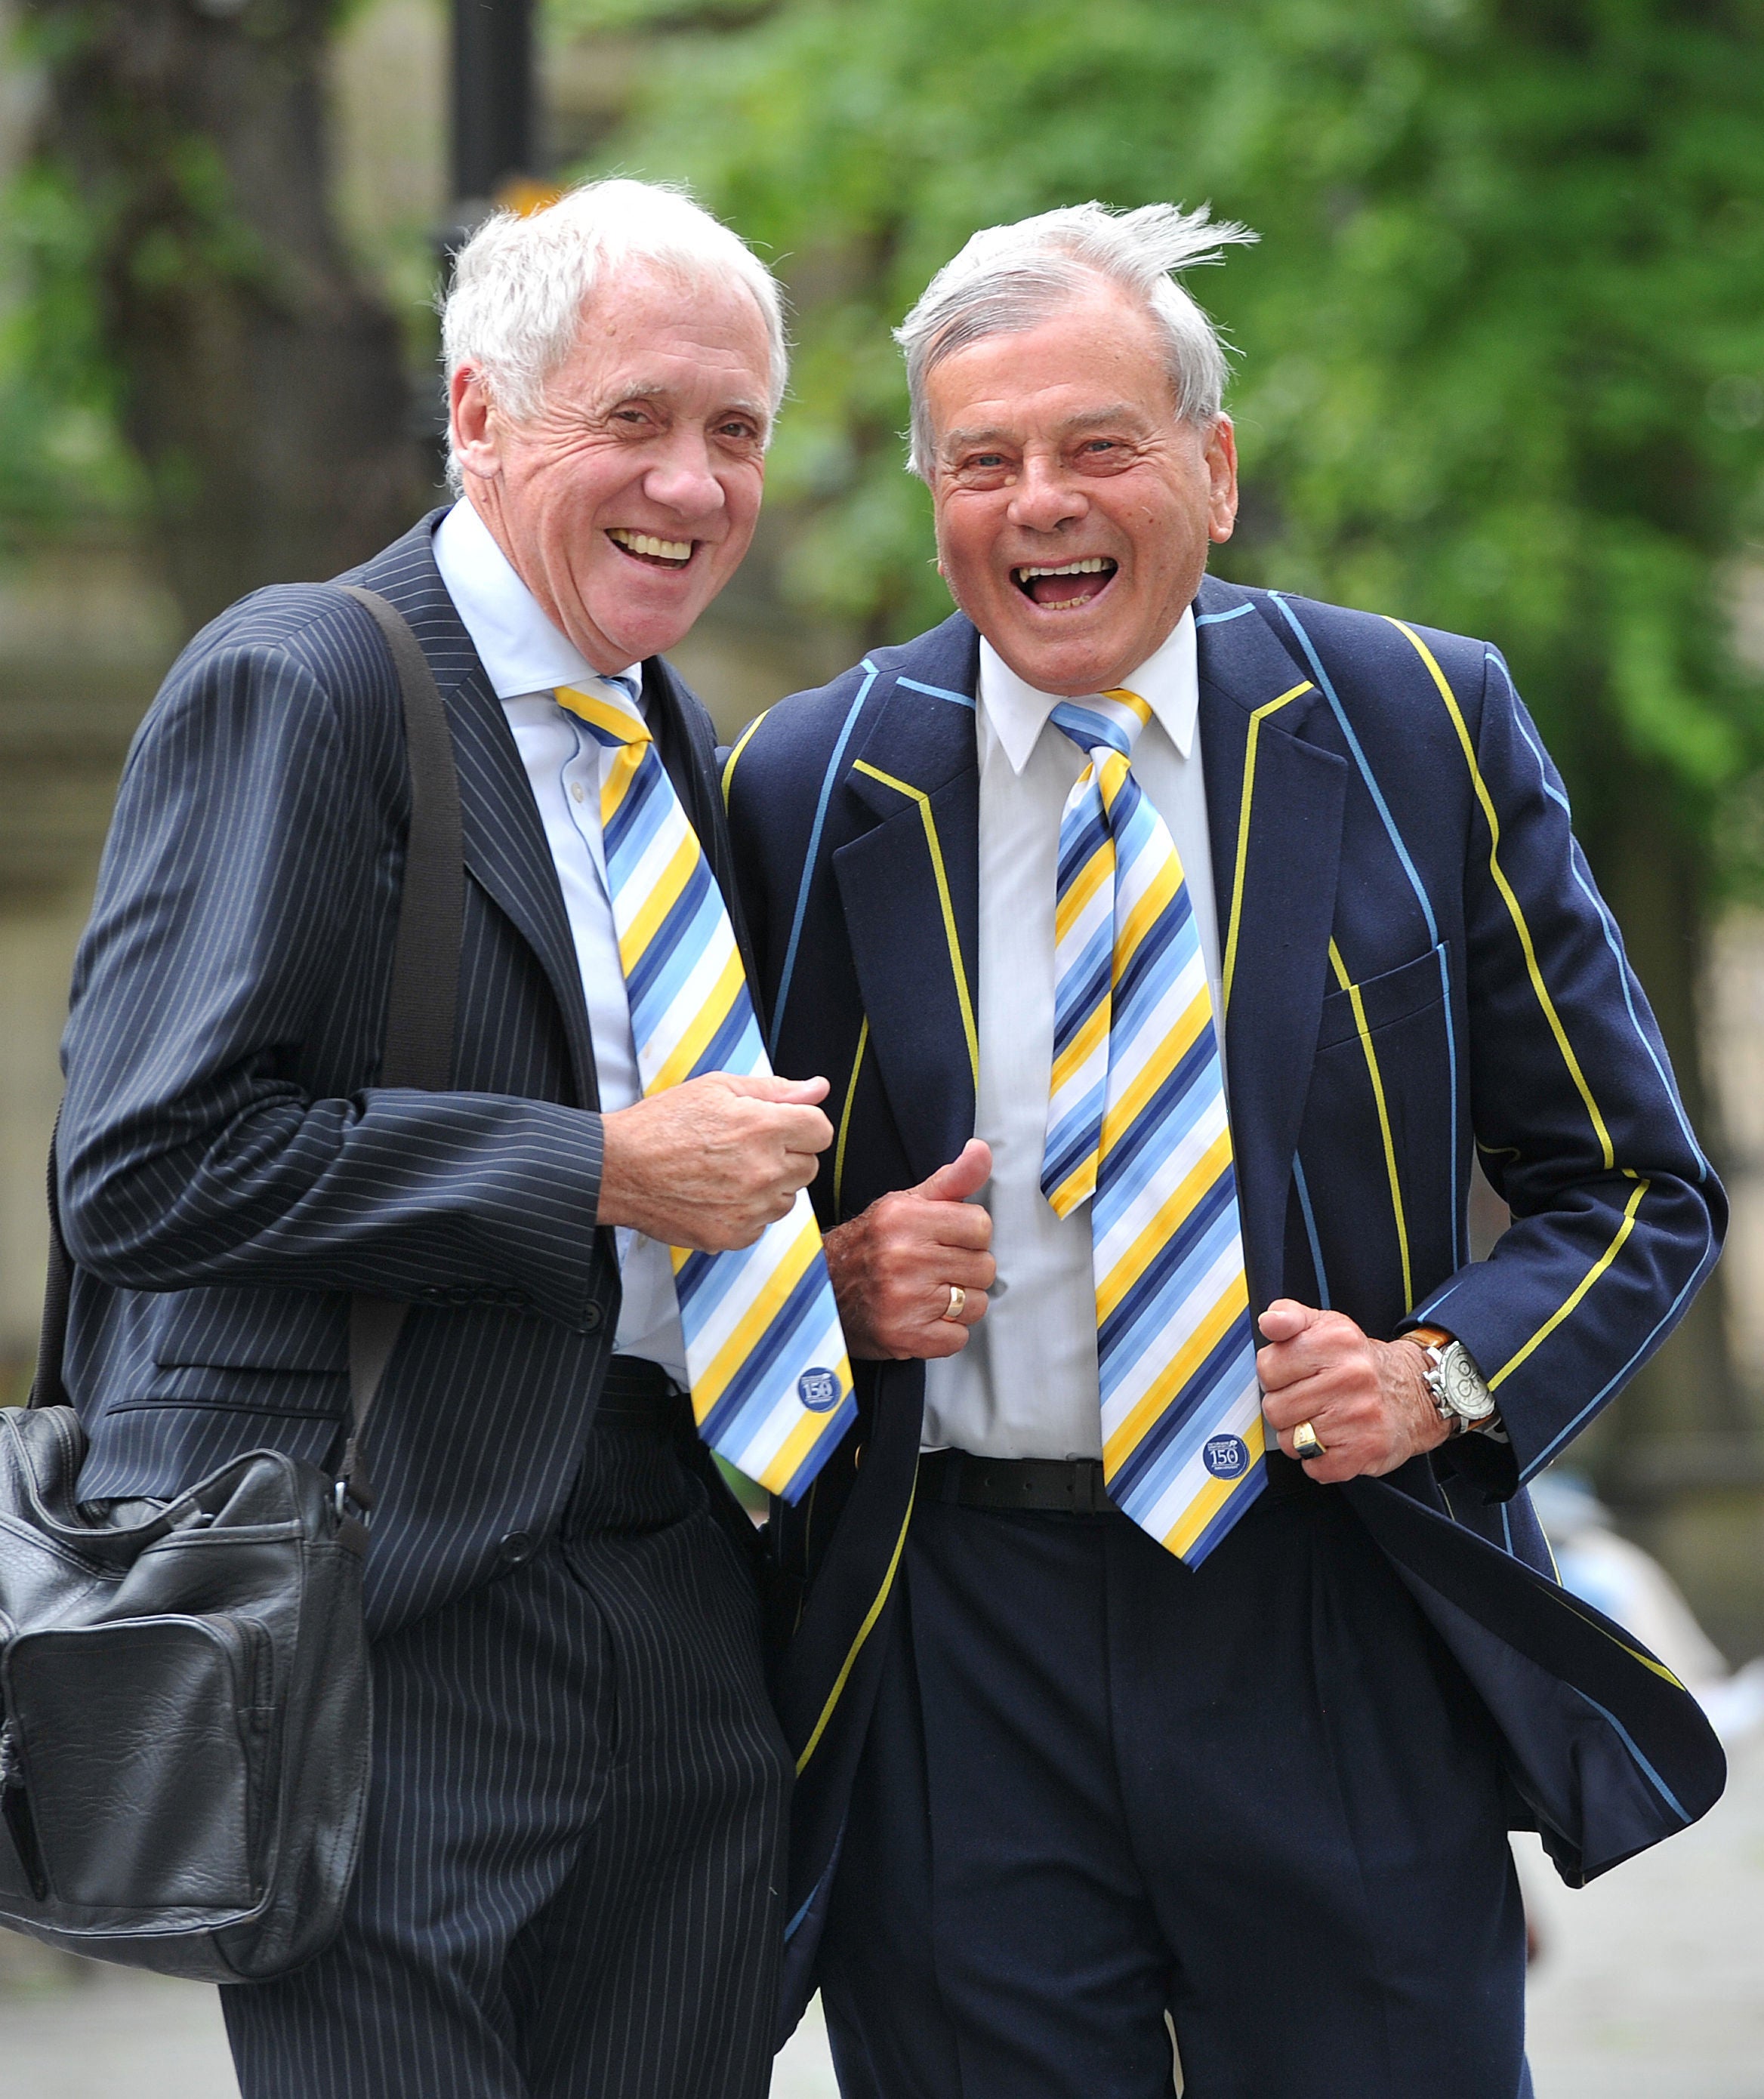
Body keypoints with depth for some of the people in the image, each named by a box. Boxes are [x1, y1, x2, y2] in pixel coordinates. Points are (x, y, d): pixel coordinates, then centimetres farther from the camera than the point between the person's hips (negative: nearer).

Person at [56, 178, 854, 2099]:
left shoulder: (679, 747, 17)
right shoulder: (292, 691, -8)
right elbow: (147, 1164, -17)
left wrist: (799, 1226, 6)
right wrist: (606, 1174, -16)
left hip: (686, 1629, 8)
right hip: (396, 1623, -7)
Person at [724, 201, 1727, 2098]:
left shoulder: (1420, 728, 3)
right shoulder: (808, 787, 4)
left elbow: (1634, 1190, 6)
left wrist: (1443, 1371, -11)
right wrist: (840, 1277, -7)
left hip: (1343, 1654, 0)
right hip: (954, 1667, 0)